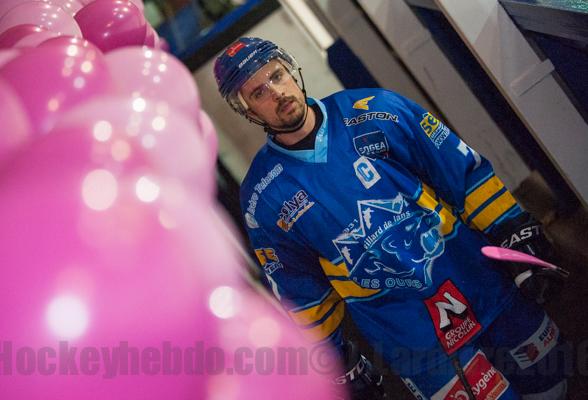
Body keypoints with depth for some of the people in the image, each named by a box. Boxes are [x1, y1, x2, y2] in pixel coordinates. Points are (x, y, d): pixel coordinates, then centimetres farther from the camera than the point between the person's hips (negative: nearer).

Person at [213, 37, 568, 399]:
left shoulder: (376, 111, -9)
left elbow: (466, 172, -4)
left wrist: (522, 243, -7)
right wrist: (339, 362, 6)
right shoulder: (263, 198, -8)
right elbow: (301, 293, 2)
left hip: (484, 284, 2)